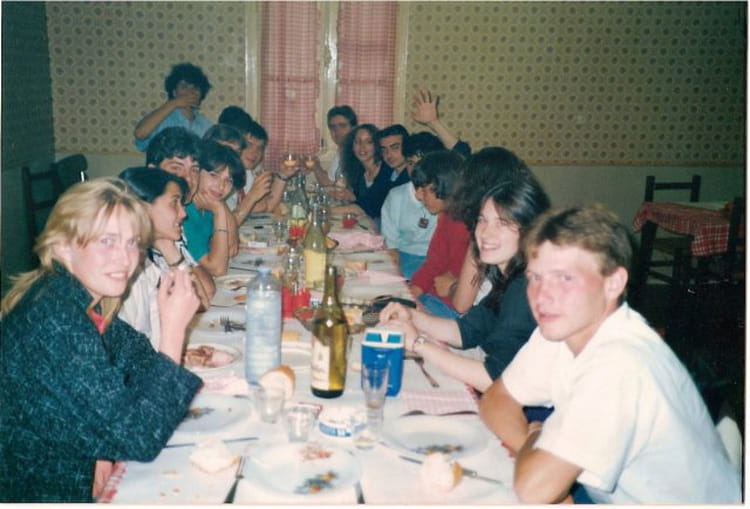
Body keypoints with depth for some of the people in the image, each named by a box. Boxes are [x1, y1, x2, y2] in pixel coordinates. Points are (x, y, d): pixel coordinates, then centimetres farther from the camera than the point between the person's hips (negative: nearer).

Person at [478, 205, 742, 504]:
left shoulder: (620, 365, -32)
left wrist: (532, 440, -12)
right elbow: (496, 399, 1)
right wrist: (533, 450, -17)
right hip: (617, 498, 6)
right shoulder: (561, 330, -8)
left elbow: (534, 488, -33)